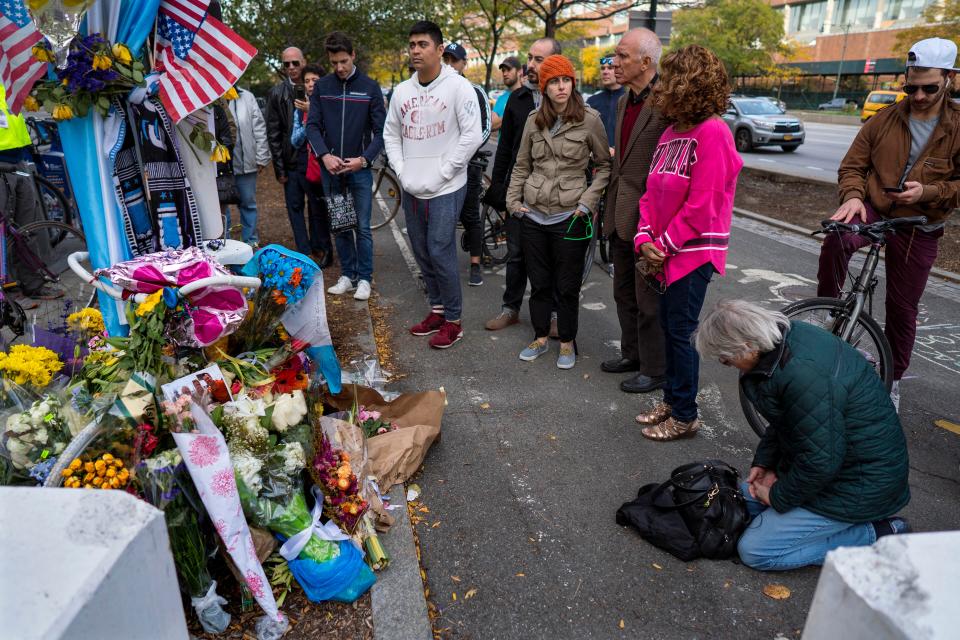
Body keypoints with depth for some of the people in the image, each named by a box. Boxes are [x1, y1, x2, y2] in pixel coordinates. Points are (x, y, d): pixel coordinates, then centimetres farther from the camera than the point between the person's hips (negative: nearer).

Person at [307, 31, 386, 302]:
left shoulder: (370, 87, -1)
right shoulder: (321, 87, 5)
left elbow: (380, 130, -3)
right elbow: (313, 125, 2)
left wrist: (364, 159, -15)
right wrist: (324, 155, -14)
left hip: (359, 168, -2)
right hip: (330, 169, 3)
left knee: (362, 227, 0)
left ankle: (364, 278, 11)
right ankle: (347, 275, 20)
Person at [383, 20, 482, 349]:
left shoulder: (458, 86, -8)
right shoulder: (402, 90, 10)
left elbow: (472, 135, -13)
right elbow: (391, 134, 16)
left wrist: (443, 172, -14)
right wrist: (401, 170, 2)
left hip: (445, 190, -6)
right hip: (411, 189, 7)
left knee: (441, 252, -7)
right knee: (422, 253, 13)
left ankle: (452, 321, 7)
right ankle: (437, 310, 27)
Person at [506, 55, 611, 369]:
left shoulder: (589, 120, -5)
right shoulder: (534, 120, 6)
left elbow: (605, 165, 1)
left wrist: (588, 201, -8)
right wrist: (513, 200, 6)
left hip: (569, 217, -3)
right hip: (533, 215, 3)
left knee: (567, 286, 6)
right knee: (539, 283, 13)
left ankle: (567, 343, 23)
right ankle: (540, 338, 28)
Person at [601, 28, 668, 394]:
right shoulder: (623, 102, 10)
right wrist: (611, 209, 16)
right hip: (621, 218, 9)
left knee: (649, 302, 5)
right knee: (624, 293, 20)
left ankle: (654, 370, 21)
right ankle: (632, 354, 37)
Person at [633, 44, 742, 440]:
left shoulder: (711, 132, -15)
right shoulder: (671, 132, 12)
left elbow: (701, 205, -20)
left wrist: (664, 245, -13)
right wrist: (645, 238, -3)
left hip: (693, 251, -8)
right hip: (663, 251, 8)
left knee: (680, 331, -2)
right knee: (668, 326, 14)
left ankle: (684, 416, 13)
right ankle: (671, 400, 29)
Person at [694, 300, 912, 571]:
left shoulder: (803, 375, -35)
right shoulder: (786, 336, -4)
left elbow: (821, 461, -27)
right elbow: (783, 420, 11)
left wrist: (778, 496, -12)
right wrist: (764, 462, 5)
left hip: (859, 484, -10)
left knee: (754, 551, -8)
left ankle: (877, 535, 0)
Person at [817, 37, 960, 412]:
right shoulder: (885, 120, 1)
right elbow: (853, 165, 4)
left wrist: (927, 191, -21)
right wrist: (852, 196, -16)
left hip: (918, 227, 0)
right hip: (873, 208, 0)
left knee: (902, 309, 7)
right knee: (835, 240, -37)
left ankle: (893, 378, 27)